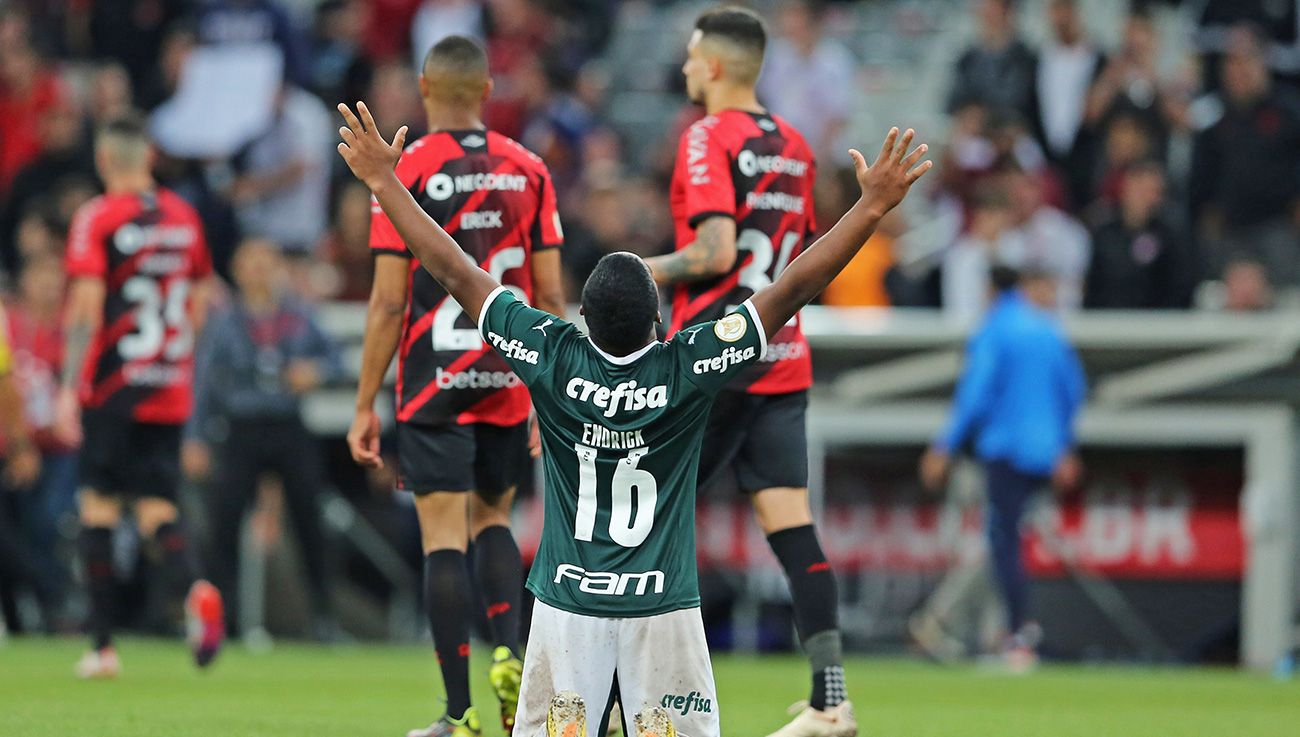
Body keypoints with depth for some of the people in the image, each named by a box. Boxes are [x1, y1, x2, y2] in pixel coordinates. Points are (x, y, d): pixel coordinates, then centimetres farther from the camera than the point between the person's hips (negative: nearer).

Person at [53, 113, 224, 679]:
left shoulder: (98, 219, -8)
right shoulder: (183, 217, 8)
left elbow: (86, 308, -14)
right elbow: (199, 301, 15)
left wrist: (69, 387, -13)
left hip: (111, 386, -4)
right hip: (170, 388, 4)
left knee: (99, 505, 6)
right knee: (157, 508, 5)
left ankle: (102, 646, 6)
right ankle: (191, 590, -26)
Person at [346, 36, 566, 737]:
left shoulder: (405, 172, -6)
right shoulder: (528, 170, 4)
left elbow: (388, 304, -8)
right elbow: (549, 297, 5)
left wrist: (365, 406, -2)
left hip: (435, 385, -4)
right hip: (510, 385, 4)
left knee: (444, 536, -2)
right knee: (491, 519, 21)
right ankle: (508, 651, -1)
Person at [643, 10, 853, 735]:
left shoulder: (709, 139, -11)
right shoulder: (794, 145, 12)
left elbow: (716, 250, -20)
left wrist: (642, 273, -7)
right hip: (784, 360, 7)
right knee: (794, 529, 2)